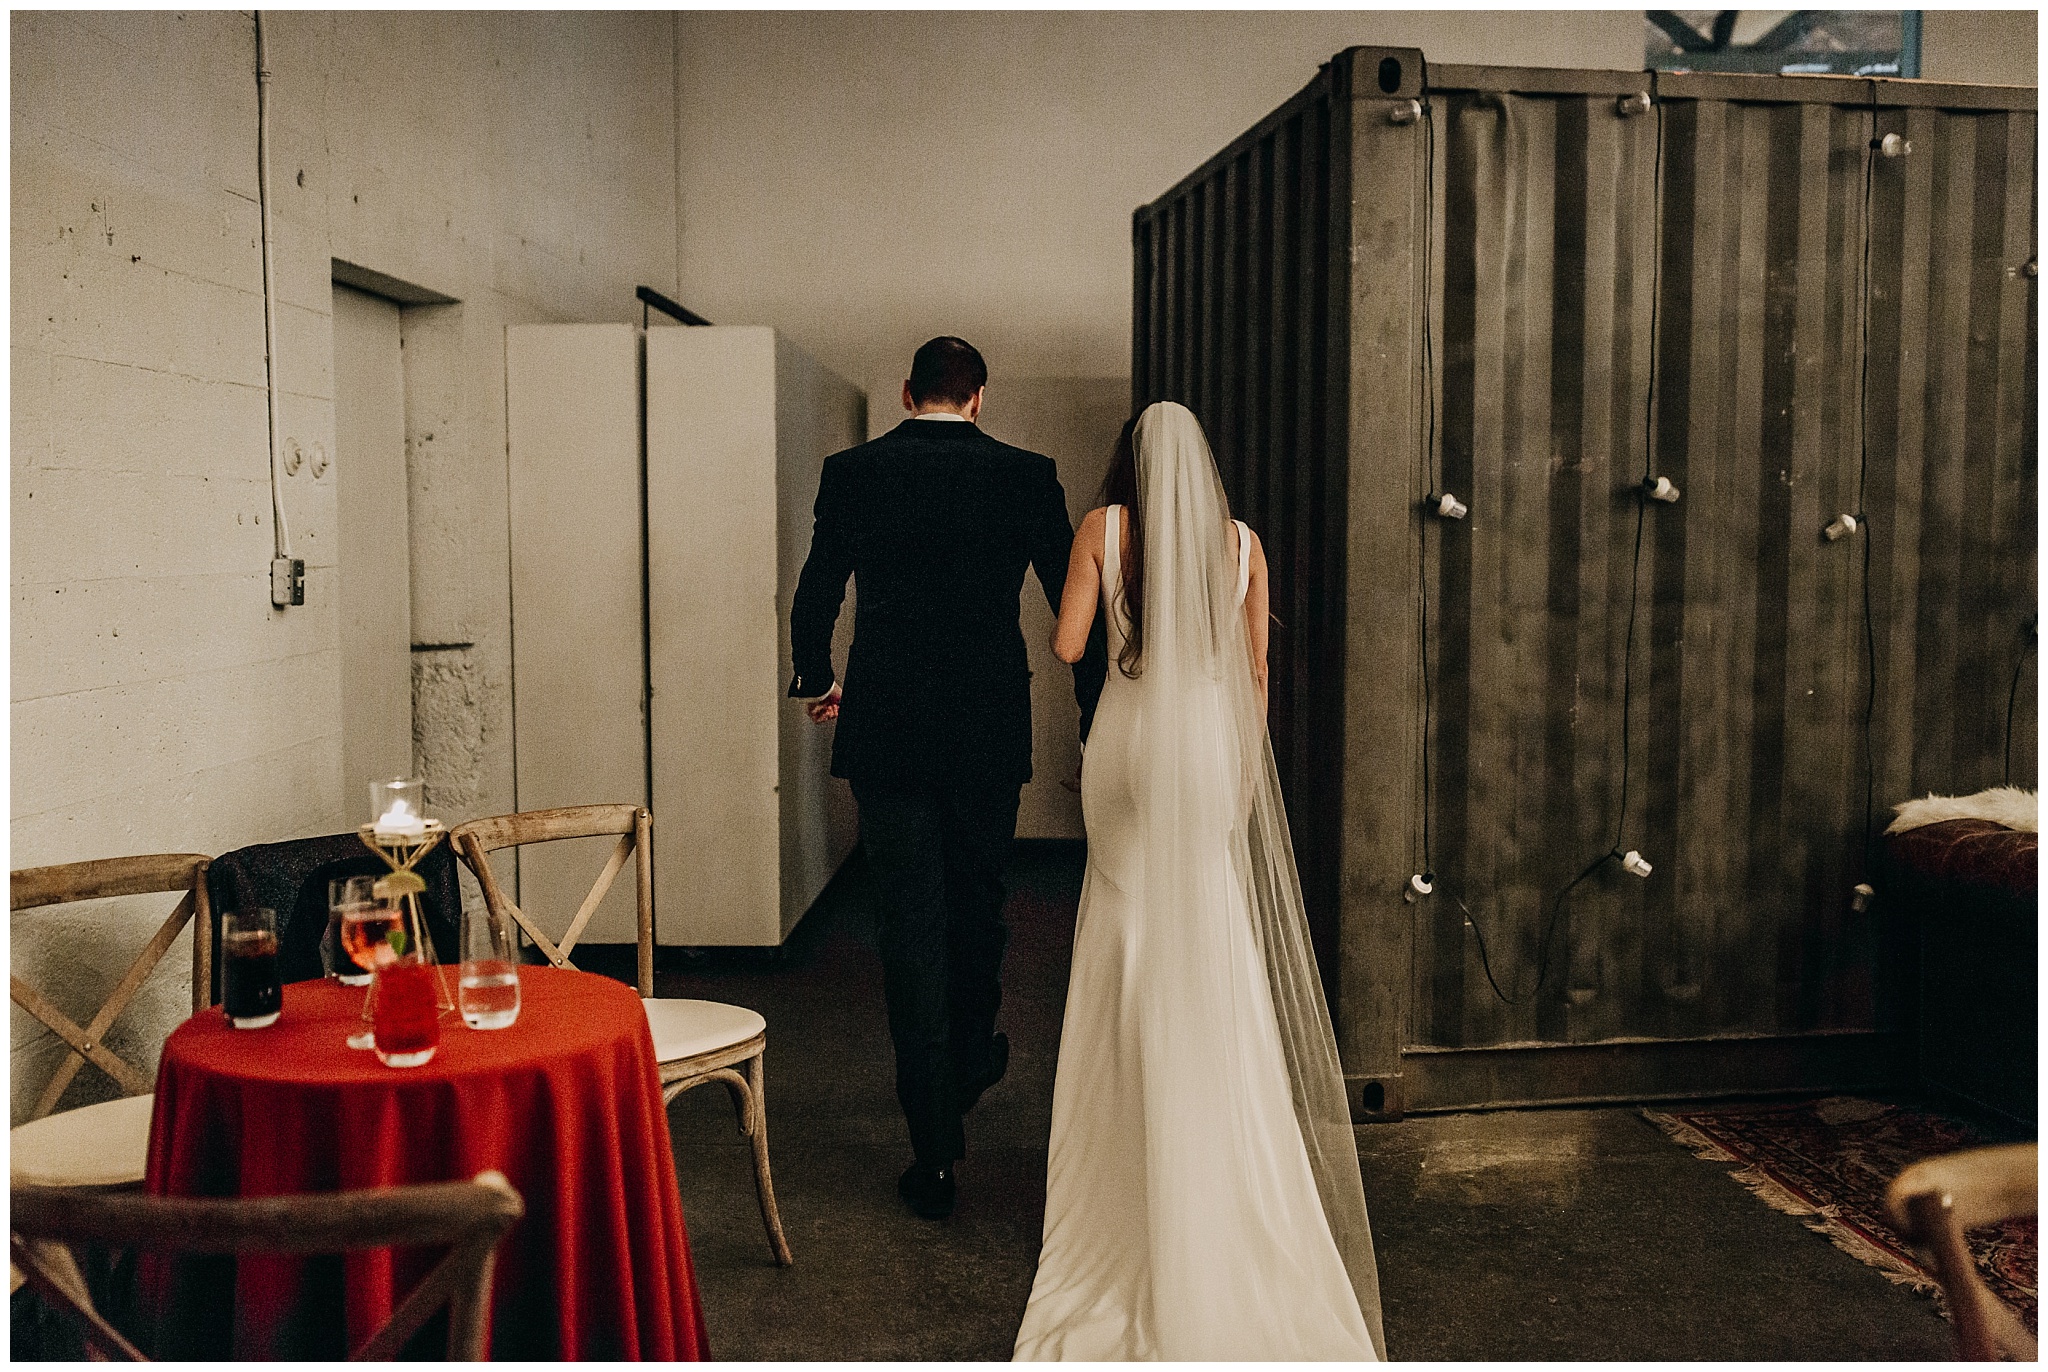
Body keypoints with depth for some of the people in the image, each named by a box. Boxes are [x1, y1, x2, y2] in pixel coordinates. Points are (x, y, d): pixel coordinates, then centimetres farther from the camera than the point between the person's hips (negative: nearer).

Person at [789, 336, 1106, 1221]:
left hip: (885, 733, -1)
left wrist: (816, 681, 25)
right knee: (977, 906, 22)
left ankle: (935, 1155, 6)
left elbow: (814, 597, 6)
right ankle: (970, 1061, 47)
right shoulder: (1027, 477, -2)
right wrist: (1098, 726, 8)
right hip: (991, 732, 1)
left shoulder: (851, 473, 0)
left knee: (910, 928, 4)